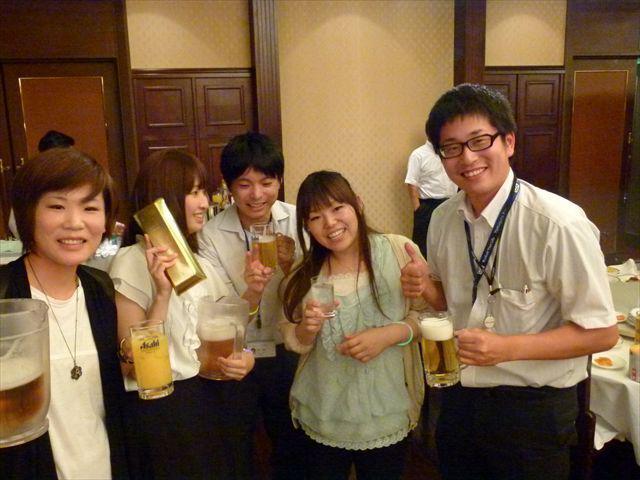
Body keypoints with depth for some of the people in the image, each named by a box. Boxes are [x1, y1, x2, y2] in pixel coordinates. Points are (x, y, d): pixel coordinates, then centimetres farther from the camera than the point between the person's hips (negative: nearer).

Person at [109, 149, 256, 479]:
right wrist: (162, 293, -25)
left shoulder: (200, 262, 11)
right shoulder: (132, 262, -11)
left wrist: (245, 358, -4)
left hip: (223, 398, 7)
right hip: (167, 409, -6)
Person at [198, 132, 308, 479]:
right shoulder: (211, 236, -12)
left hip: (291, 355, 1)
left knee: (294, 450, 19)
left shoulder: (297, 222, -9)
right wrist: (252, 290, -34)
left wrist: (290, 265, -25)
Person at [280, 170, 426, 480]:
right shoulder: (304, 273, -2)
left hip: (386, 415, -1)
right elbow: (293, 342, 3)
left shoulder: (398, 250, -12)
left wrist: (392, 333, -23)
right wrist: (307, 328, -19)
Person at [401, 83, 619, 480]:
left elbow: (601, 332, -16)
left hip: (533, 409, -5)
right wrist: (426, 287, -11)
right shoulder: (443, 218, -4)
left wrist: (507, 348, -27)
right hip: (459, 398, 5)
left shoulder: (558, 224, -22)